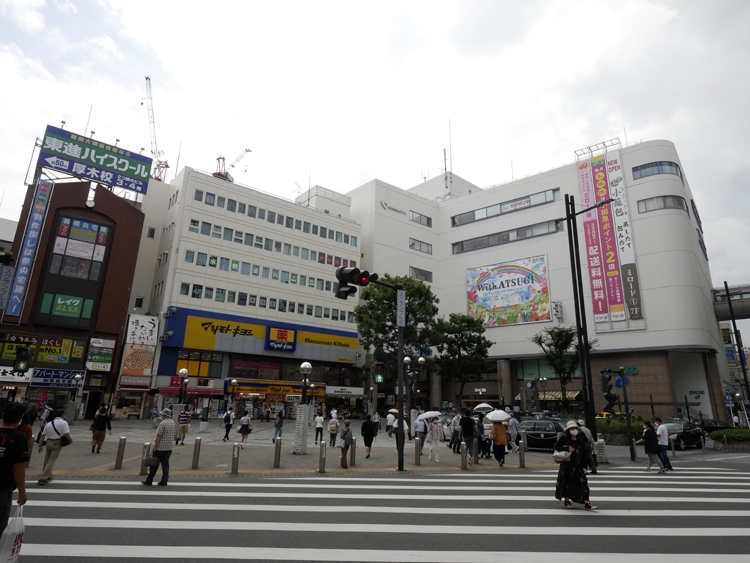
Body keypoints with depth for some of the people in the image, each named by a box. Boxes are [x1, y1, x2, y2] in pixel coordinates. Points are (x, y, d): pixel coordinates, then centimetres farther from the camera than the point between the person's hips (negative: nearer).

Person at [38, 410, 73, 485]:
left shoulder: (48, 423, 12)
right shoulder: (63, 423, -6)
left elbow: (43, 435, 9)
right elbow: (66, 434, -16)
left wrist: (40, 445, 14)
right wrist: (70, 440, 0)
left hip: (48, 442, 6)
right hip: (57, 443, -6)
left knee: (47, 460, 20)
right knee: (51, 461, -1)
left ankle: (48, 476, 32)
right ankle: (43, 478, -6)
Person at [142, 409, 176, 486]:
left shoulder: (162, 423, -15)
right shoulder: (173, 423, 9)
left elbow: (159, 436, -18)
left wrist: (155, 446, -13)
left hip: (160, 447, -6)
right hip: (169, 448, 6)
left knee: (154, 464, 6)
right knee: (165, 464, 9)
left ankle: (149, 481, 15)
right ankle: (164, 481, 8)